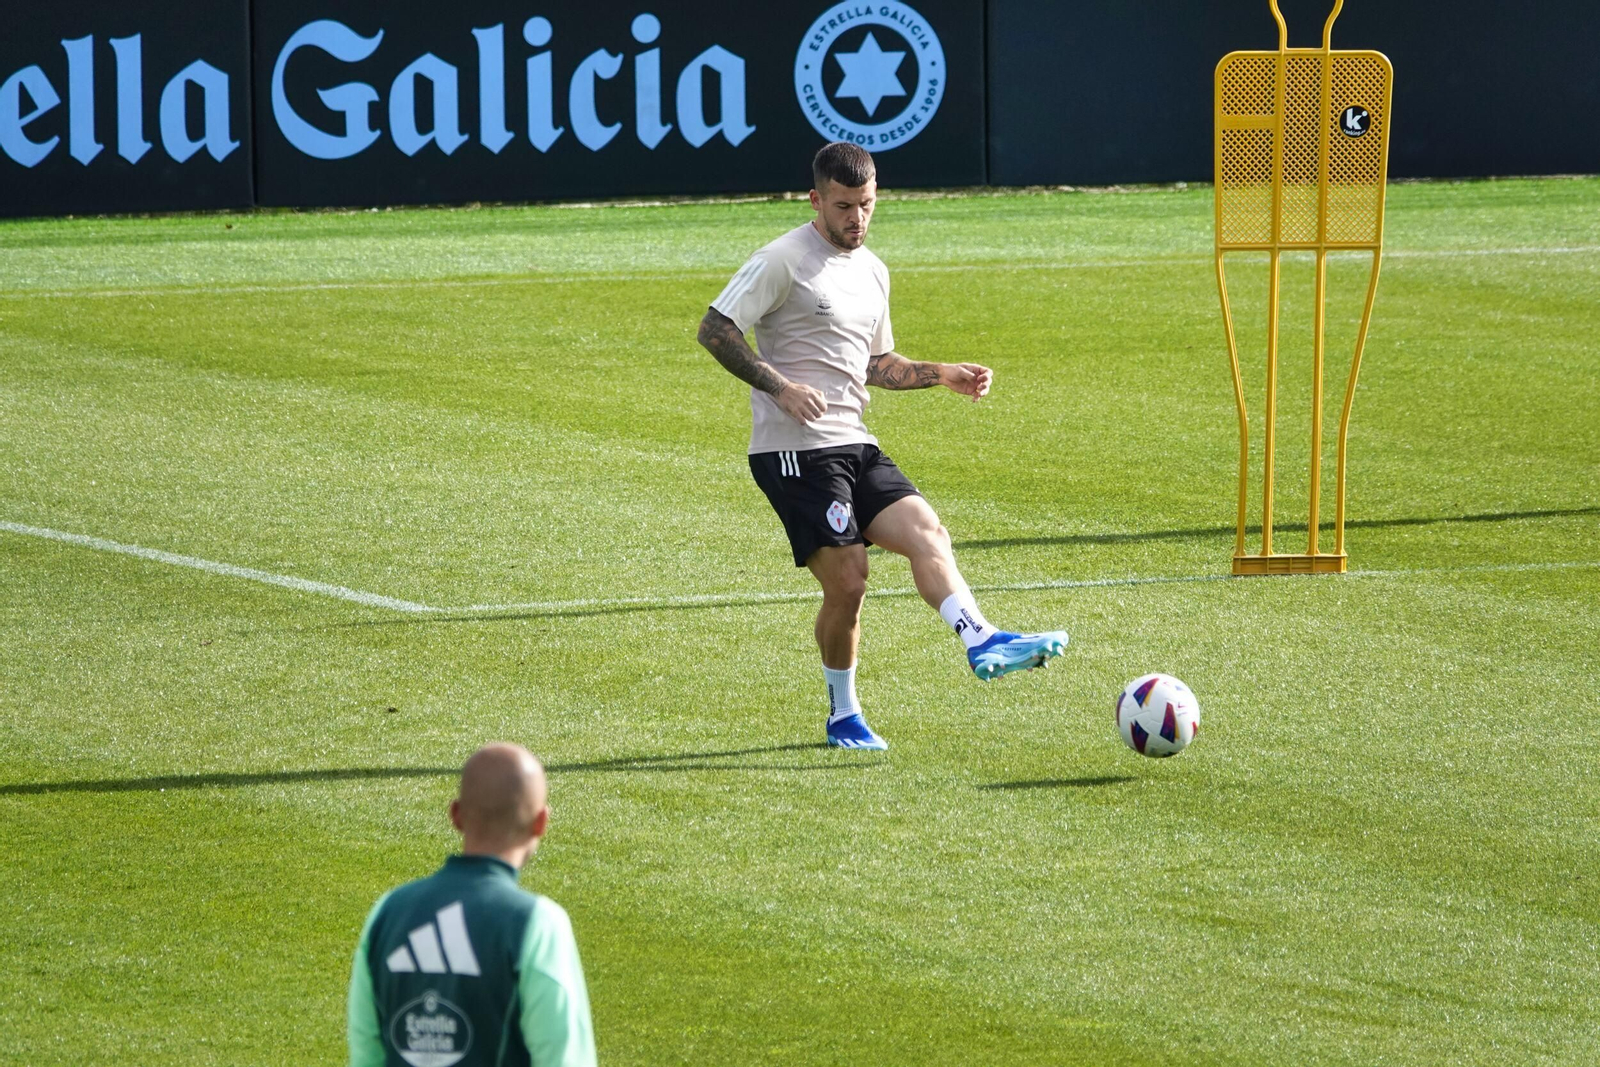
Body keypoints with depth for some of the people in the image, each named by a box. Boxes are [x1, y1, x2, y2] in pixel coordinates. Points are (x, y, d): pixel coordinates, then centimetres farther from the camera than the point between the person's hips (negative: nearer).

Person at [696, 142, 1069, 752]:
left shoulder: (872, 271, 18)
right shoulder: (784, 260, -6)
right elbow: (714, 330, -10)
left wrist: (942, 375, 14)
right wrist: (779, 386, -20)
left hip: (855, 448, 7)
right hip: (793, 450, -7)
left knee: (925, 530, -16)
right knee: (846, 581, -11)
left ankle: (982, 644, -32)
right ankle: (843, 716, 6)